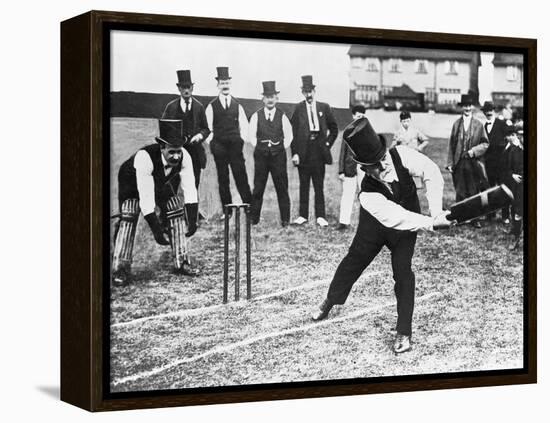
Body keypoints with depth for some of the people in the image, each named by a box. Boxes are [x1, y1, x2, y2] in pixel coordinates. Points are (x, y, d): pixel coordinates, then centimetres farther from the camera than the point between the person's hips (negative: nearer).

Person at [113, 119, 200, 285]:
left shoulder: (184, 157, -30)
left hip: (161, 182, 5)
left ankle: (182, 262, 9)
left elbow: (189, 190, -26)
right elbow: (145, 197, -44)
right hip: (132, 183, -4)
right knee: (128, 219, -19)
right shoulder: (145, 157, -43)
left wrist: (192, 221, -35)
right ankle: (121, 269, -11)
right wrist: (156, 230, -45)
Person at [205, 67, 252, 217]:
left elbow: (244, 126, 13)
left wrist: (241, 140, 3)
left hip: (236, 147, 0)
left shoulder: (237, 106, 8)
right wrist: (212, 142, -1)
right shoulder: (211, 106, 4)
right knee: (223, 180, 3)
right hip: (219, 147, 0)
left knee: (241, 178, -5)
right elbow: (208, 127, 6)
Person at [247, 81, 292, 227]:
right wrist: (259, 147, 4)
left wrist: (281, 148, 2)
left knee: (282, 188, 0)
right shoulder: (256, 116, 5)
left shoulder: (282, 116, 4)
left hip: (278, 155, 0)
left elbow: (288, 136, 10)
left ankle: (285, 220, 5)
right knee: (258, 188, 1)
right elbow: (251, 136, 10)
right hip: (261, 155, 0)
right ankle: (253, 218, 7)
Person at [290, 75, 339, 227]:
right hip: (303, 153, -1)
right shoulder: (297, 109, 1)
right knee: (304, 185, 6)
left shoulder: (324, 108, 8)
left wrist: (328, 143, 6)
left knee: (319, 186, 2)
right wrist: (294, 153, -8)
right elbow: (292, 132, -1)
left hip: (319, 152, 1)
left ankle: (320, 216, 5)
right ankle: (303, 215, 12)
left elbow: (334, 128, 17)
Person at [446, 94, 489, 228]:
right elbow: (451, 145, 6)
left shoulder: (478, 125, 3)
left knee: (474, 192, 3)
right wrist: (450, 163, 1)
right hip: (459, 164, 1)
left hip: (474, 163, -1)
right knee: (460, 192, 6)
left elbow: (485, 144, 4)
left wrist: (473, 151, -12)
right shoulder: (456, 124, 5)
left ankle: (475, 218, 11)